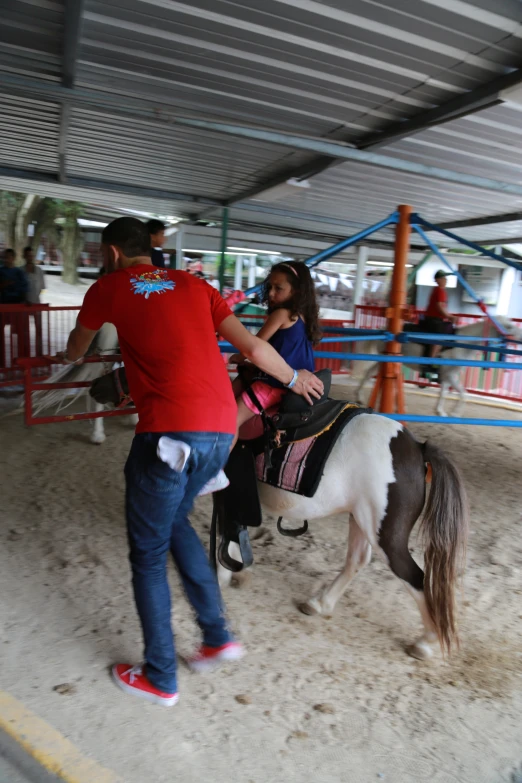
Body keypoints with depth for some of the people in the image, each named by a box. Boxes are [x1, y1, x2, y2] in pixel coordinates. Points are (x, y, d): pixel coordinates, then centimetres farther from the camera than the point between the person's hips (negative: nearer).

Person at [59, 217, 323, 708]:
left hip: (168, 433, -6)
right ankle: (218, 635, 32)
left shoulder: (109, 288, 9)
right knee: (174, 520, 29)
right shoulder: (194, 285, 18)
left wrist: (72, 357, 54)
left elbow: (78, 346, 29)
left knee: (148, 554, 13)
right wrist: (294, 378, 30)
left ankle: (160, 679, 29)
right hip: (222, 431, 6)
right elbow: (253, 346, 13)